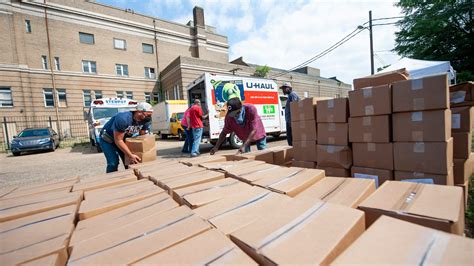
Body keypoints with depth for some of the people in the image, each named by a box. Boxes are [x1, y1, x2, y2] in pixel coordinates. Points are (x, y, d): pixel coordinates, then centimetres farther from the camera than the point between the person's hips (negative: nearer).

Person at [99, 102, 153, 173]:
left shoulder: (146, 120, -18)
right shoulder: (123, 119, -37)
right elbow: (118, 140, -32)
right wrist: (130, 155, -34)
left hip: (124, 139, 6)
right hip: (108, 140, -5)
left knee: (129, 162, 0)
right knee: (113, 163, -17)